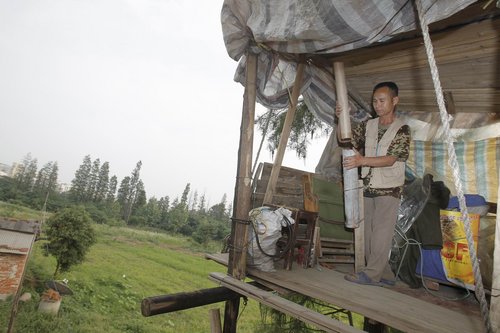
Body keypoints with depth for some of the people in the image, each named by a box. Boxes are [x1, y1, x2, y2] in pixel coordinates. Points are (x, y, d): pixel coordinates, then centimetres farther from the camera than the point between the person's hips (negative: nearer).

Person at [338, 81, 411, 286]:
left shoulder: (402, 129, -7)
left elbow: (391, 159, -17)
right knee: (369, 234, 9)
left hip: (388, 190, -5)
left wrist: (362, 160, -30)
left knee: (381, 233, -3)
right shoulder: (368, 126, 8)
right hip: (368, 188, 6)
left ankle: (371, 274, 7)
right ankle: (385, 275, 22)